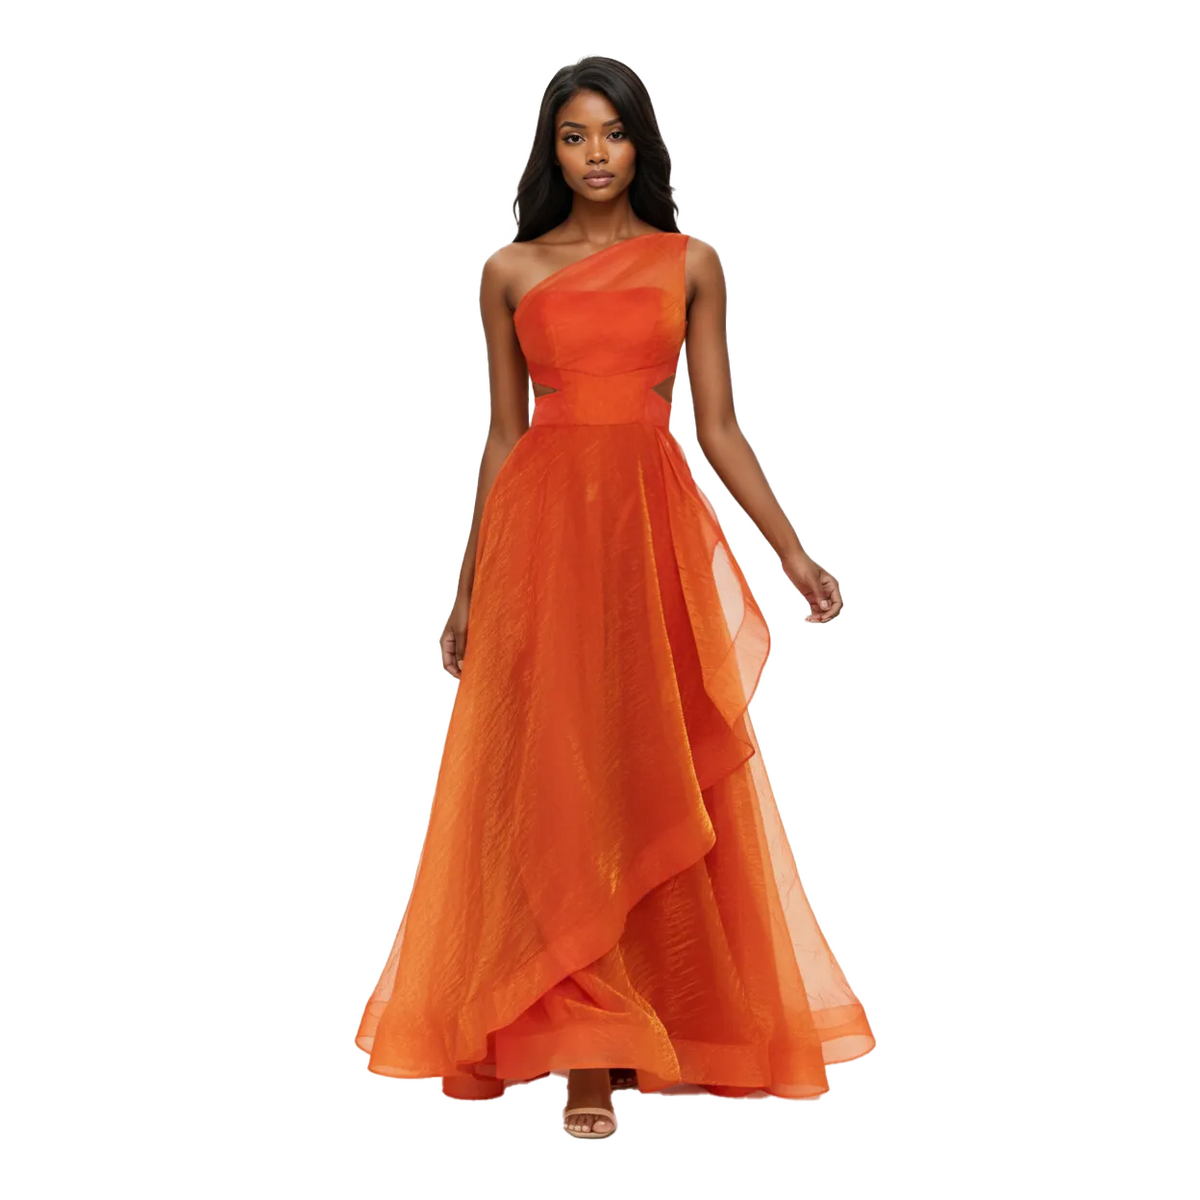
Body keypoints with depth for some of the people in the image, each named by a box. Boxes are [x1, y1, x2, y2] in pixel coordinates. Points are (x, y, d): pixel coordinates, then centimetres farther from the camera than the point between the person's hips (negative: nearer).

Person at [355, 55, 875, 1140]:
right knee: (552, 779, -2)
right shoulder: (510, 272, 9)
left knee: (654, 776, 3)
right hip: (541, 529, 0)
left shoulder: (691, 264, 9)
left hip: (654, 526, 0)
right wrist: (470, 589, 9)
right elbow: (503, 433, 11)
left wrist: (792, 549, 0)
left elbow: (719, 424, 8)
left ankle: (665, 1024, 18)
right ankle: (584, 1052, 5)